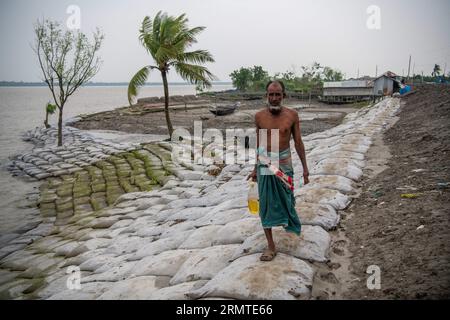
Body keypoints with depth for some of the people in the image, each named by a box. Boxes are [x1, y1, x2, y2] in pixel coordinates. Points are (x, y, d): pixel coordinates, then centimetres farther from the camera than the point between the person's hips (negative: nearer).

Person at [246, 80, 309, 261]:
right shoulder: (259, 116, -1)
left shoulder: (292, 115, -4)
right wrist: (255, 168, 11)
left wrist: (305, 167, 3)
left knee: (286, 199, 11)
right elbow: (259, 144, 8)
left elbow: (298, 142, 3)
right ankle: (270, 246, 8)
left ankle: (292, 226, 43)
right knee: (265, 204, 0)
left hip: (284, 163, -1)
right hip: (265, 164, 1)